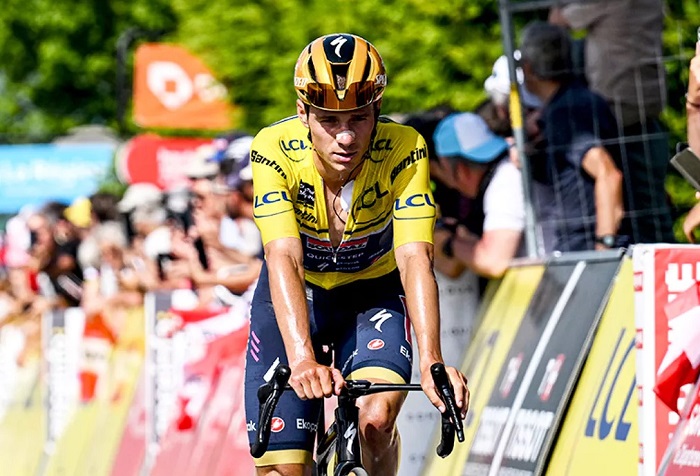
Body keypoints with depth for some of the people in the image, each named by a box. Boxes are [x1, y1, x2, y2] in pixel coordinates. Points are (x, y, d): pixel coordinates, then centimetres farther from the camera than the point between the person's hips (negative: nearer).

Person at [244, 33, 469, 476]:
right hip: (296, 299, 0)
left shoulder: (403, 150, -28)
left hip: (373, 294, 0)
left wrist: (432, 362, -51)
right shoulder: (275, 149, -28)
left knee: (376, 419, -27)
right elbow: (284, 259, -38)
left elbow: (415, 259, -36)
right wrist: (303, 360, -54)